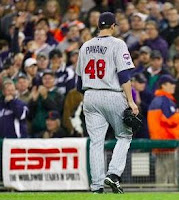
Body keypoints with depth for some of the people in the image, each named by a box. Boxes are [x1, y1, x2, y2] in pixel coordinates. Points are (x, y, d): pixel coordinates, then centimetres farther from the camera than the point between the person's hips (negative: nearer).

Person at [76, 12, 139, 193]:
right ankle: (113, 174, -7)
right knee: (124, 136, 10)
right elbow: (124, 75, -13)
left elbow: (79, 78, 17)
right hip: (113, 97, -5)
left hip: (90, 97, 5)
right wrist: (130, 101, -14)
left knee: (96, 142, 4)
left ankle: (97, 185, 0)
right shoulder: (117, 44, -6)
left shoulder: (85, 46, 11)